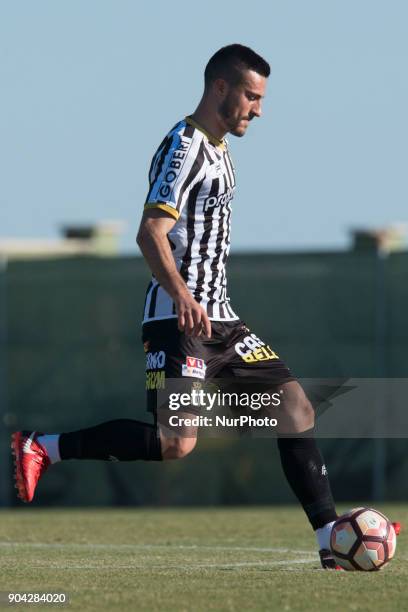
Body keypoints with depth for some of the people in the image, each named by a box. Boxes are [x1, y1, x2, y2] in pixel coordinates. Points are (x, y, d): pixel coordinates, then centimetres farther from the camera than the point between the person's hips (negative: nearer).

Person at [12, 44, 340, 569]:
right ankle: (40, 448, -9)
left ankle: (334, 544, 3)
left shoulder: (219, 151, 20)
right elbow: (150, 234, -23)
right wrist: (182, 296, -37)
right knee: (176, 442, -20)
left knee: (296, 408, 2)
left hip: (217, 319, 10)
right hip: (178, 320, -10)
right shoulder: (184, 146, -11)